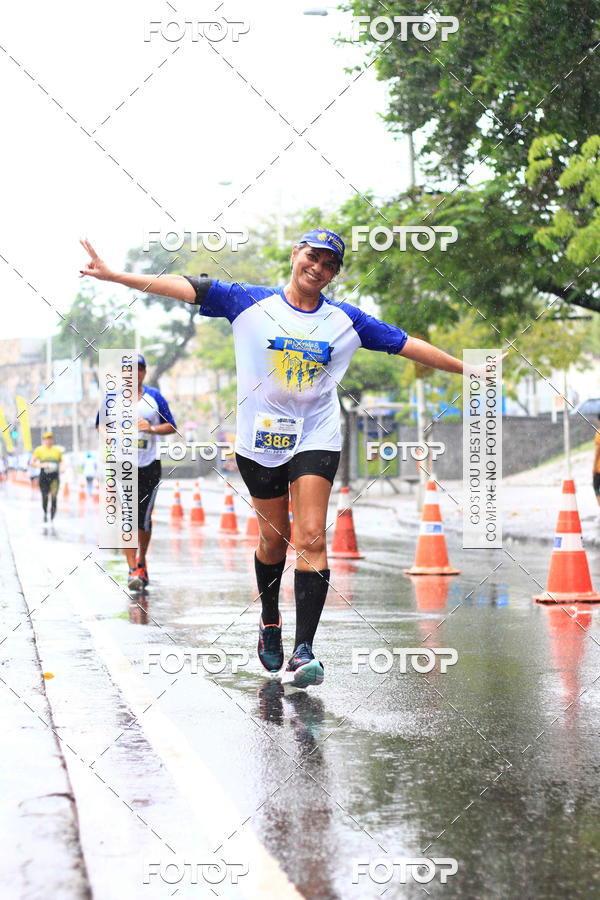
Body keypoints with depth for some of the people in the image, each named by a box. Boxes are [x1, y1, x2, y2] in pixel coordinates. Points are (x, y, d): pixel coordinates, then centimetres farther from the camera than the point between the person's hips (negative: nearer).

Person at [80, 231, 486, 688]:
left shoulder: (347, 320, 5)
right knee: (274, 537, 9)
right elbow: (186, 287, -4)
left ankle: (303, 650, -17)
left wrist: (469, 367, 8)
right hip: (260, 439, 0)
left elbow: (408, 344, 9)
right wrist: (113, 275, -10)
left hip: (316, 440, 0)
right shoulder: (250, 302, 1)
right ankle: (269, 622, 36)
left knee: (312, 538, -13)